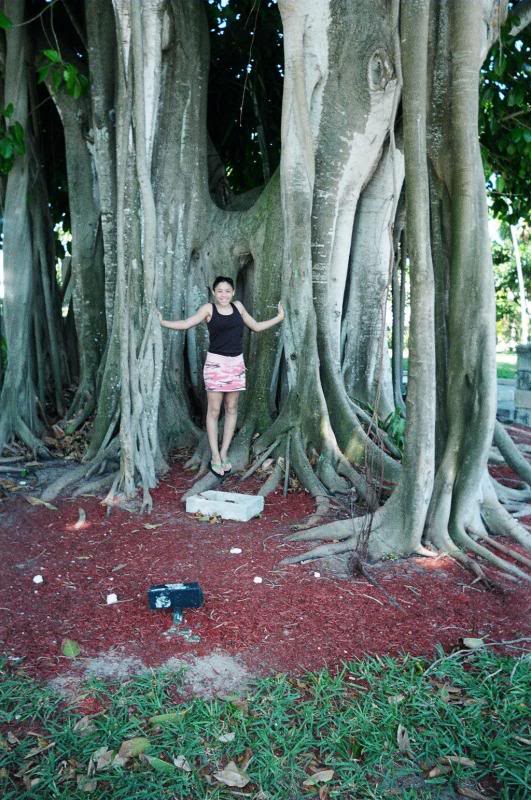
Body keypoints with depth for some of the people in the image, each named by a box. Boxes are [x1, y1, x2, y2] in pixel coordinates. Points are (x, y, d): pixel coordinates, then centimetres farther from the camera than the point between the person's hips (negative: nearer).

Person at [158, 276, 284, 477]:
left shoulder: (238, 306, 9)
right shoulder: (209, 308, -3)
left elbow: (256, 327, 19)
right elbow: (186, 324, -14)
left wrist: (279, 317, 20)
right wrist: (162, 322, -23)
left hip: (236, 363, 4)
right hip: (216, 363, -4)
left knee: (231, 409, 8)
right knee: (214, 410, -1)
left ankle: (224, 453, 18)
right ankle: (215, 457, 6)